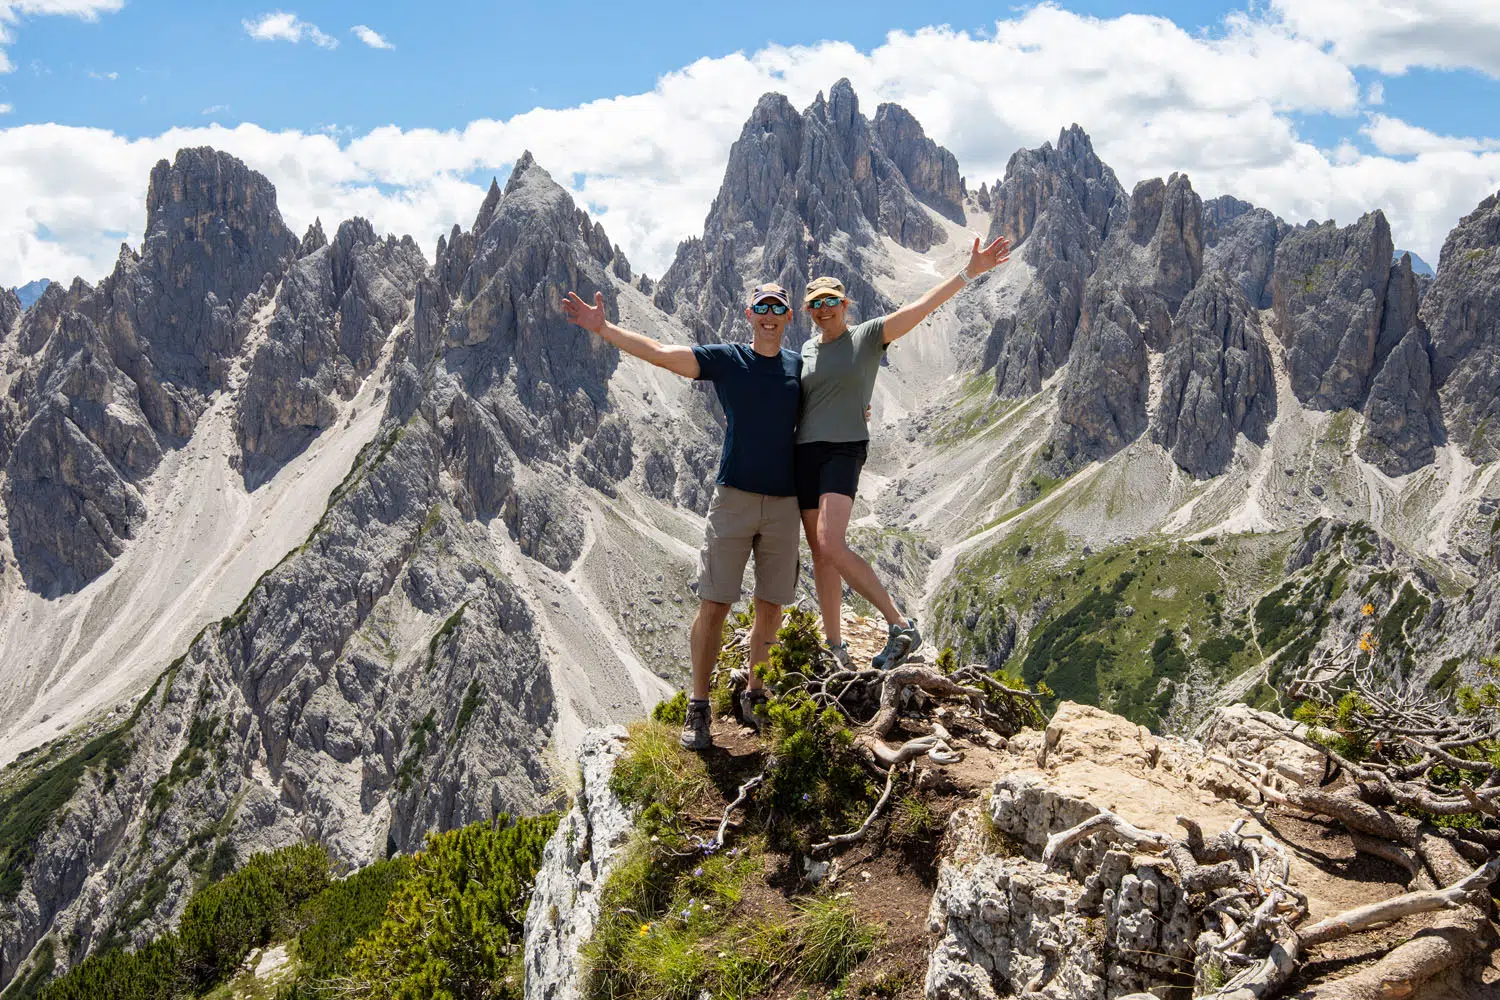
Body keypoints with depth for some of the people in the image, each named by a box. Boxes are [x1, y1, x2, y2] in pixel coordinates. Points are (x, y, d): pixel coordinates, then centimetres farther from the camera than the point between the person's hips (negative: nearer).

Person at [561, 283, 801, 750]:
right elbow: (659, 353, -3)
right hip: (734, 496, -2)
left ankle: (754, 696, 24)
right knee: (713, 604, -4)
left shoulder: (800, 366, 11)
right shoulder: (725, 359, 3)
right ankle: (698, 707, 7)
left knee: (770, 607, 8)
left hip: (784, 502, 3)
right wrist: (602, 328, -9)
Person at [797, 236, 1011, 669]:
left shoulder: (868, 336, 0)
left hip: (844, 450, -6)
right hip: (805, 453, 6)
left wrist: (968, 273, -19)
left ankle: (900, 625, -17)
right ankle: (835, 646, 16)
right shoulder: (806, 349, 15)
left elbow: (919, 307, -10)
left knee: (832, 544, -24)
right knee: (820, 552, 7)